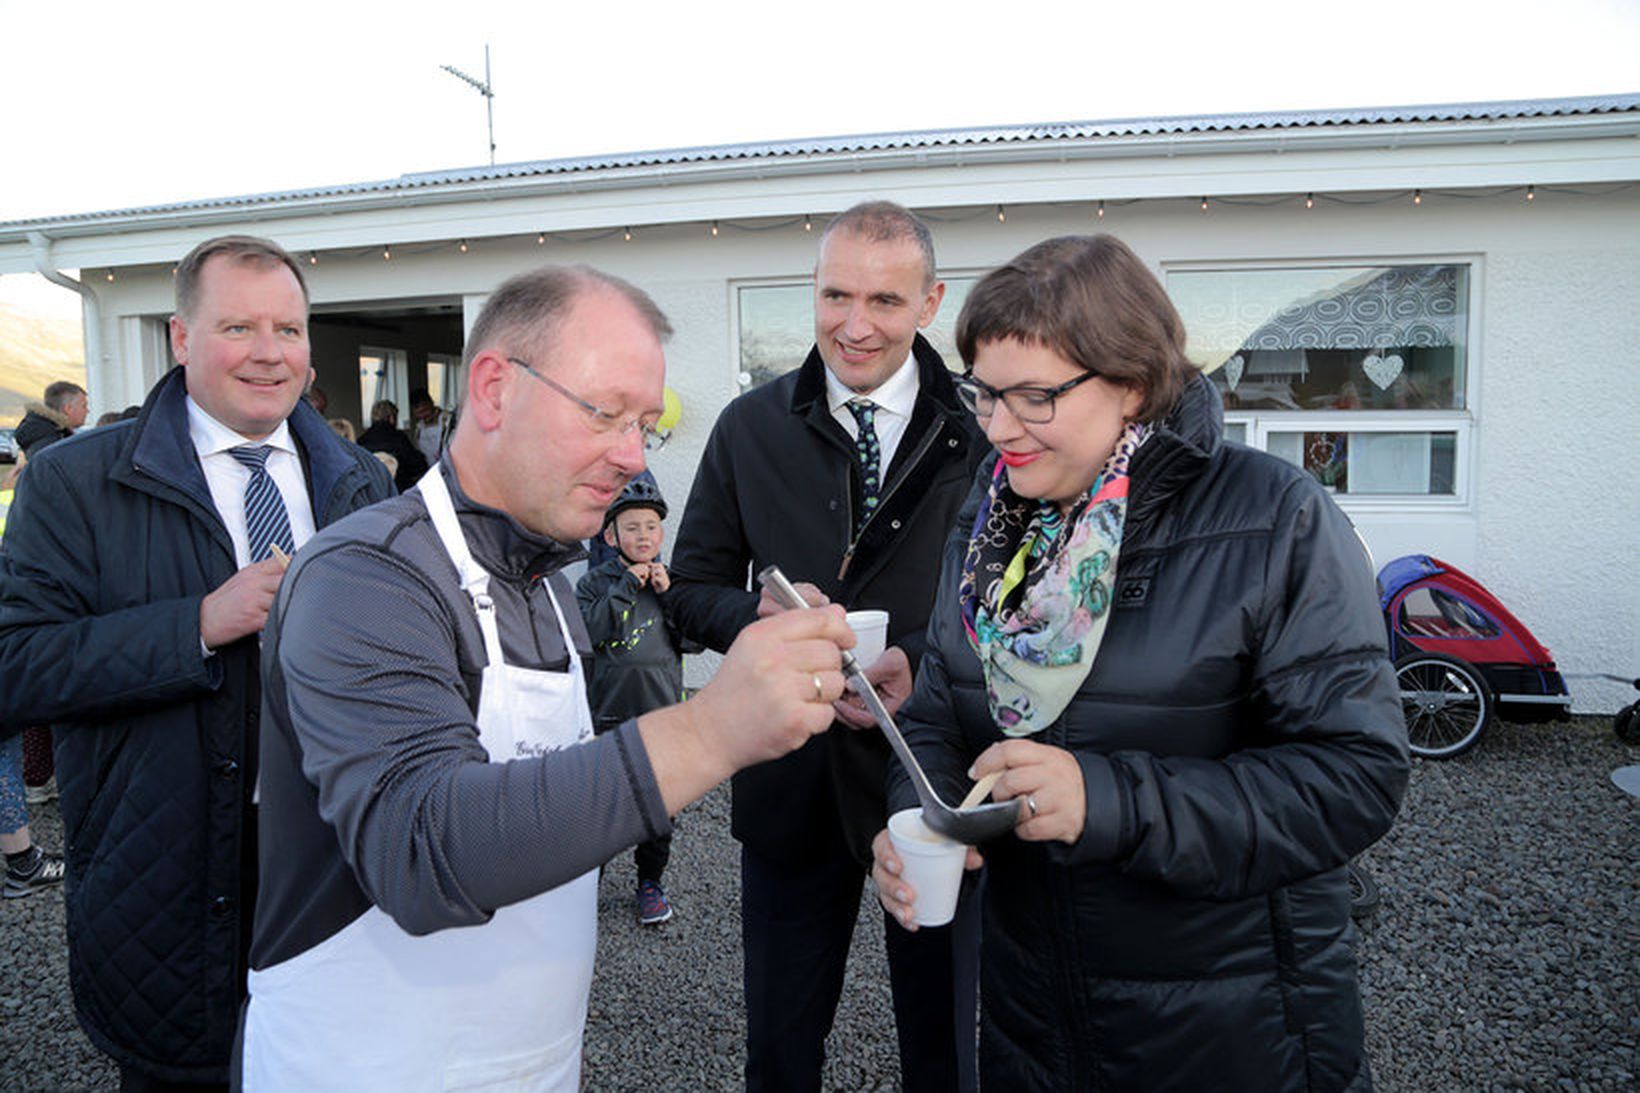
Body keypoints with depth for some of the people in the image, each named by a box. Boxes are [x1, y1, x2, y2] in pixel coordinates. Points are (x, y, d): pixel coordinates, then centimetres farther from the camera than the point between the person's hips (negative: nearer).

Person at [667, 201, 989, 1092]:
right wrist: (759, 615, -17)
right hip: (791, 782, 2)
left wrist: (924, 661, -22)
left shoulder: (982, 427, -7)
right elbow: (692, 589, 5)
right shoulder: (749, 428, 1)